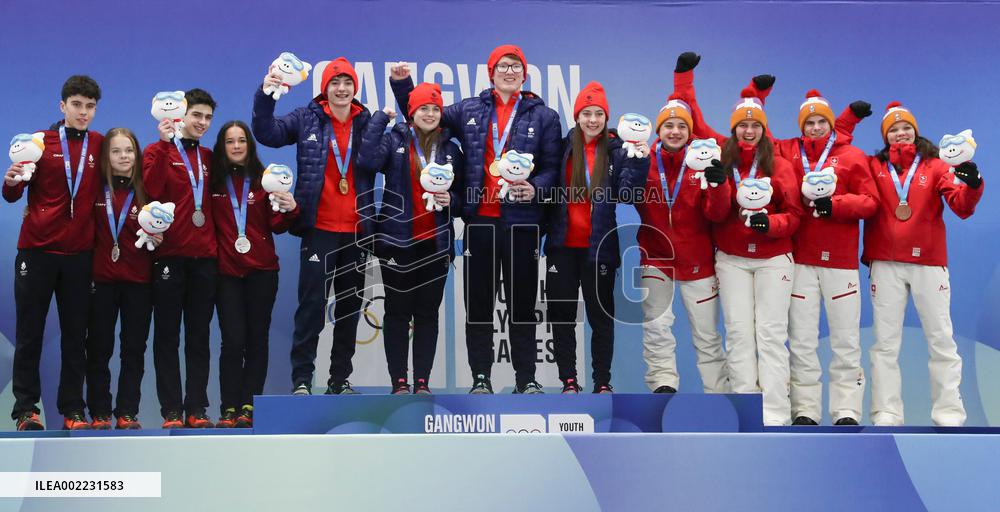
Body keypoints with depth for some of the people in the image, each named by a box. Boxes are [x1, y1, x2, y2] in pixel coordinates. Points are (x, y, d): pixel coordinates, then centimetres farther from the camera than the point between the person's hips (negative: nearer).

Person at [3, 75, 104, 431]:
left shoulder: (100, 145, 7)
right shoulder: (40, 141, 1)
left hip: (79, 254, 2)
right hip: (37, 250, -2)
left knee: (75, 336, 4)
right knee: (29, 334, 2)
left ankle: (72, 411, 10)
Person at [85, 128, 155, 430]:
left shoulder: (146, 190, 5)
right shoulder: (96, 188, 1)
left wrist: (155, 238, -7)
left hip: (138, 280, 1)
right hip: (101, 278, -1)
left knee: (134, 349, 4)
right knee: (99, 348, 3)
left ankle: (127, 413, 10)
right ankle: (99, 414, 10)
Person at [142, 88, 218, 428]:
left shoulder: (207, 157, 16)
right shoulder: (158, 151, 2)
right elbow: (152, 189, -16)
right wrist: (164, 145, -17)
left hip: (204, 256, 5)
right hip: (170, 255, -4)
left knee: (199, 336, 6)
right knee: (167, 335, 0)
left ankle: (197, 409, 9)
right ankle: (171, 411, 3)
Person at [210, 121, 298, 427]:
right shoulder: (213, 180, 2)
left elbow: (276, 226, 2)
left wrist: (289, 210, -16)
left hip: (262, 270, 1)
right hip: (226, 269, -1)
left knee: (257, 338, 4)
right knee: (233, 340, -6)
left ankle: (249, 406, 10)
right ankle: (229, 409, 0)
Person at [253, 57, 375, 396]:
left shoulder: (367, 122, 7)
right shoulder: (307, 119, 1)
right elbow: (267, 133, -7)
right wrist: (265, 95, -20)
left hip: (357, 230, 3)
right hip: (319, 228, -3)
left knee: (350, 306, 10)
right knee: (312, 304, -5)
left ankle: (340, 380, 20)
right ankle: (301, 380, 1)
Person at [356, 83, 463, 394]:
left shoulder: (451, 150, 11)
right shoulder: (394, 139, 1)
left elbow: (461, 193, 16)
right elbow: (368, 159, -19)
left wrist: (450, 200, -6)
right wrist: (381, 117, -14)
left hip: (435, 243, 3)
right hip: (397, 240, -3)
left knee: (428, 314, 6)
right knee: (397, 312, 2)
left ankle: (422, 382, 12)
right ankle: (399, 382, 8)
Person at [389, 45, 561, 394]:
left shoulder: (543, 116, 6)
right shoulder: (469, 111, 11)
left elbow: (552, 168, 2)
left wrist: (536, 188, -17)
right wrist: (402, 84, 10)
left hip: (522, 222, -1)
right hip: (479, 220, 2)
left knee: (522, 301, 5)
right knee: (478, 303, 5)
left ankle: (526, 378, 14)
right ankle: (480, 377, 14)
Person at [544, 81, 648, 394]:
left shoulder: (616, 150, 1)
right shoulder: (563, 147, 4)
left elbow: (626, 192, -10)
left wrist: (639, 162, -22)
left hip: (599, 247, -1)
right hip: (563, 245, 2)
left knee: (601, 315, 6)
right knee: (561, 314, 6)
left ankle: (602, 382, 15)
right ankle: (568, 381, 16)